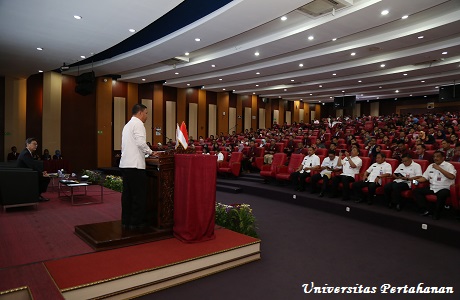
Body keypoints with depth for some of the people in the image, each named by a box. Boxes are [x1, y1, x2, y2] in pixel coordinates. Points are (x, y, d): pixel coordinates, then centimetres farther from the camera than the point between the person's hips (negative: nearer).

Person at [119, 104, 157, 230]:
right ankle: (137, 223, 4)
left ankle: (126, 221, 17)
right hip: (135, 165, -9)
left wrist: (146, 152, 21)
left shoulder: (127, 125, 21)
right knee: (139, 195, -2)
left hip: (125, 164, 9)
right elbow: (141, 143, -18)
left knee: (127, 194, 11)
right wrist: (150, 152, -4)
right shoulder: (138, 123, -7)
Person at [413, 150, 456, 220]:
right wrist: (417, 180, -4)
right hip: (432, 188, 6)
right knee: (416, 191, -11)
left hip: (444, 188, -6)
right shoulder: (430, 166, 17)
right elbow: (424, 177, 17)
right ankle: (427, 210, -5)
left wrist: (439, 168, -19)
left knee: (442, 194, -39)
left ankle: (436, 213, -17)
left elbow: (452, 177, -20)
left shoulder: (449, 166, -2)